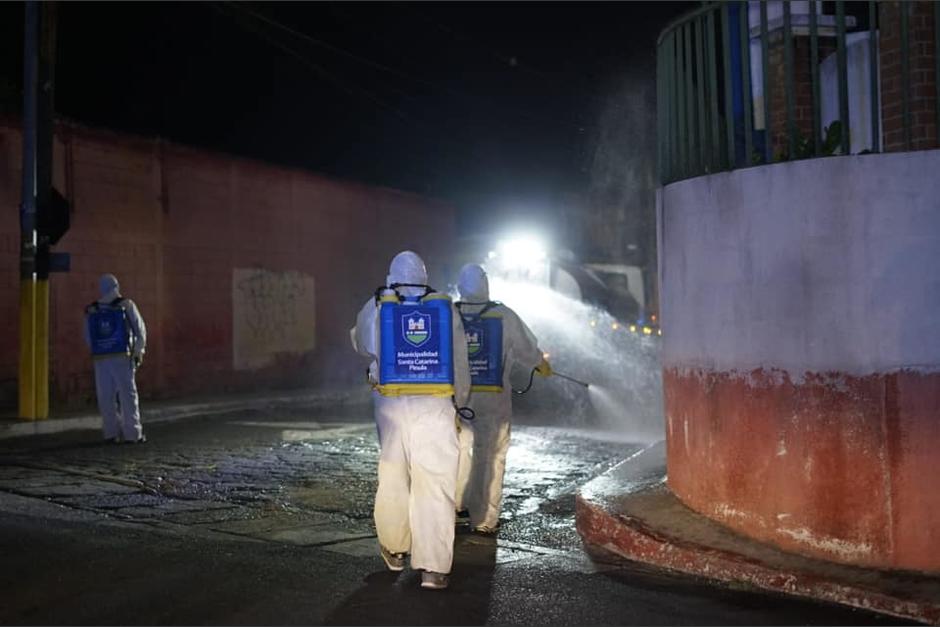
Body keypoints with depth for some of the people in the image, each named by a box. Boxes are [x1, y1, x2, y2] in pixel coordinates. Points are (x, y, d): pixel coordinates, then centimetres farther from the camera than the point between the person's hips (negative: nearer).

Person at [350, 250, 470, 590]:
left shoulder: (376, 307, 3)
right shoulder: (446, 308, 5)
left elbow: (360, 344, 22)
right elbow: (460, 365, 7)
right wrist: (459, 404, 18)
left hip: (392, 406, 1)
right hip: (436, 408, -1)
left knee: (392, 479, 17)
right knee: (435, 486, -1)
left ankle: (394, 549, 33)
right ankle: (434, 567, -5)